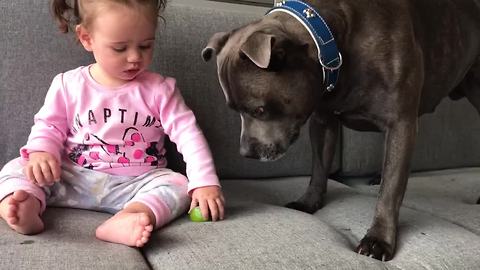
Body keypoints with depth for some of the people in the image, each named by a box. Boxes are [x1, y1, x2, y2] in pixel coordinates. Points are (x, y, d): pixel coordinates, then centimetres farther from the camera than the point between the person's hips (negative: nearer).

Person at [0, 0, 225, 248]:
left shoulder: (159, 89, -4)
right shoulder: (68, 85, 0)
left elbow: (187, 133, -10)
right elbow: (49, 126, 8)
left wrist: (205, 182, -22)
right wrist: (39, 152, -16)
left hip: (136, 184, -1)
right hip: (72, 179, 2)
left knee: (178, 186, -27)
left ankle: (127, 219, -53)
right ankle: (24, 207, -44)